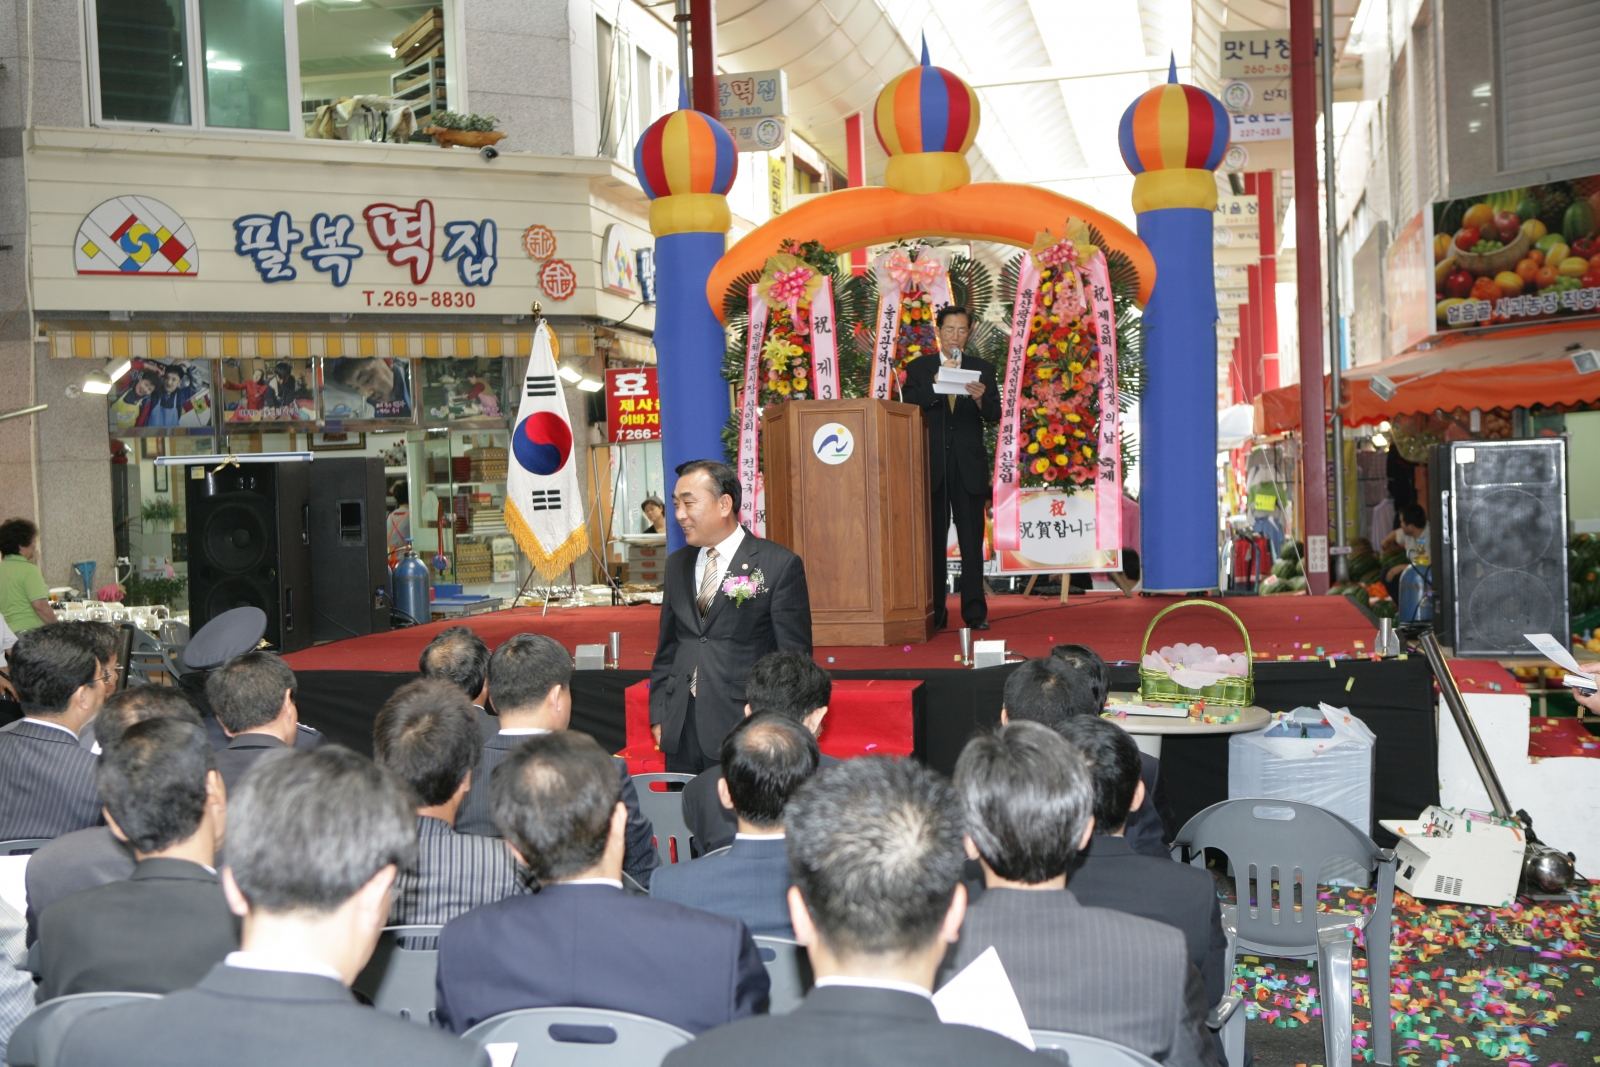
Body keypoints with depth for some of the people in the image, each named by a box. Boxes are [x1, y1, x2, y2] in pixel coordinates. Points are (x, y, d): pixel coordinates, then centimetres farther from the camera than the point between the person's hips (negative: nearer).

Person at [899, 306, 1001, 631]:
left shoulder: (983, 369, 10)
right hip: (932, 464, 0)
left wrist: (981, 399, -22)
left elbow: (994, 415, -1)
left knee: (972, 540, -1)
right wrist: (936, 382, -15)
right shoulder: (918, 368, 8)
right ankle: (934, 612, 7)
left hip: (970, 465, 0)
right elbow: (908, 408, -5)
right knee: (933, 539, 2)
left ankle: (975, 611, 2)